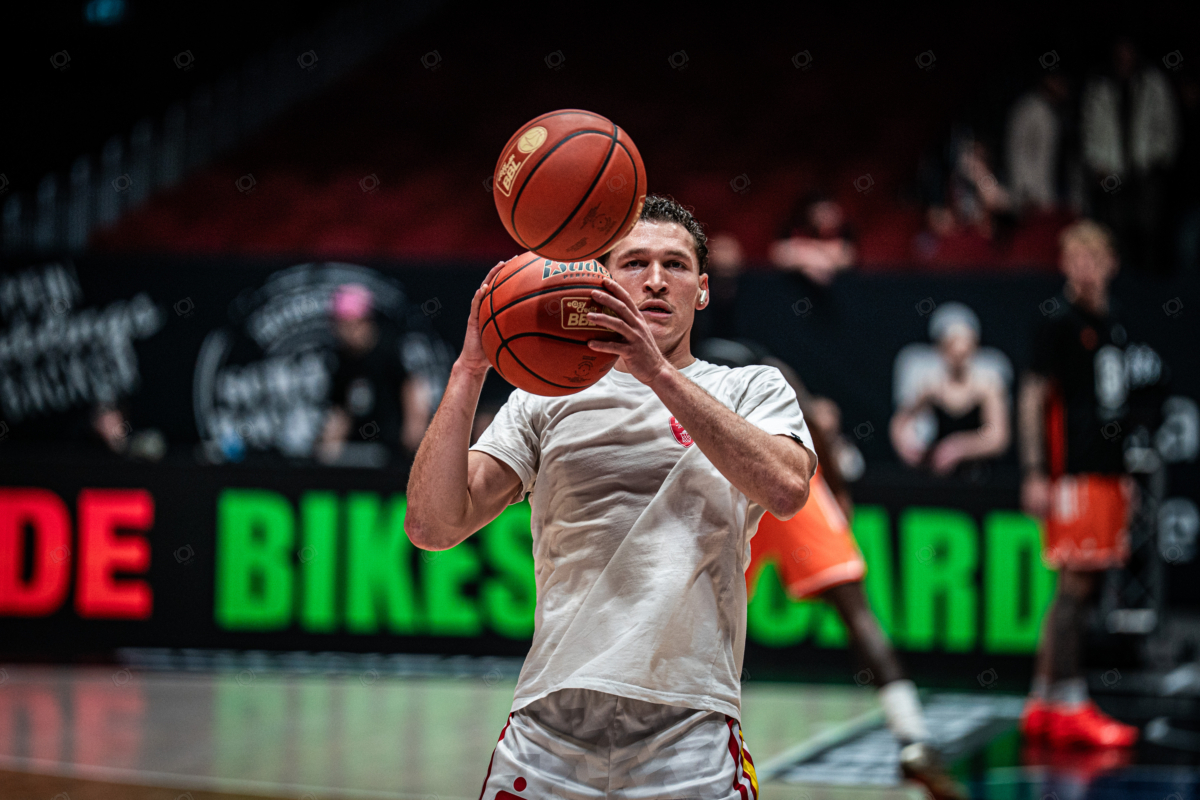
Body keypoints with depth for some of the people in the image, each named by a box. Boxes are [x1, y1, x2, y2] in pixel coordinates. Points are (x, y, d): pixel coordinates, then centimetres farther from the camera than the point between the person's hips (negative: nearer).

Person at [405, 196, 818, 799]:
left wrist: (660, 373, -17)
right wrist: (470, 369, -7)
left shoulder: (753, 391, 11)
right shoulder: (544, 401, 14)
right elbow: (432, 526, 2)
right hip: (547, 732, 2)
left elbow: (787, 490, -12)